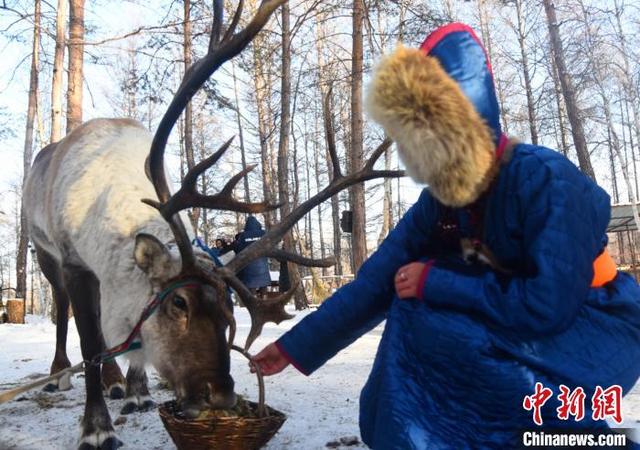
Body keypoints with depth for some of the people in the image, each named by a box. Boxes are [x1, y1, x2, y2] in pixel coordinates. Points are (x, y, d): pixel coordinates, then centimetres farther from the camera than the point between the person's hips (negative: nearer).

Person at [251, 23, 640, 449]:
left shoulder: (545, 179, -26)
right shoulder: (440, 203, -6)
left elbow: (549, 305, -30)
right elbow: (376, 280, -4)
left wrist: (435, 281, -23)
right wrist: (296, 345, -3)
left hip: (597, 330, -7)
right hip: (528, 328, 7)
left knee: (430, 328, -23)